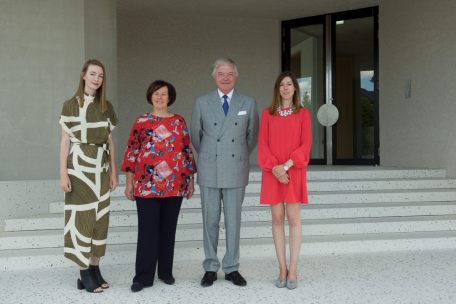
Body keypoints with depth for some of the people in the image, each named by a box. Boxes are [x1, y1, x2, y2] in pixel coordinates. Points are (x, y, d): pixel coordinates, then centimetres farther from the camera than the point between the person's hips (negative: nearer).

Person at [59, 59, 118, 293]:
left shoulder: (106, 106, 10)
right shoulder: (71, 105, -2)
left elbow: (110, 141, 12)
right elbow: (65, 141, -3)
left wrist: (113, 171, 9)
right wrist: (63, 173, -10)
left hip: (101, 168, 4)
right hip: (79, 167, -4)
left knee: (100, 217, 6)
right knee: (81, 217, -2)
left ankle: (95, 268, 15)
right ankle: (84, 273, 5)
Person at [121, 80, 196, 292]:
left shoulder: (179, 122, 8)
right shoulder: (141, 122, 4)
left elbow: (187, 151, 10)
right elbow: (131, 152, 3)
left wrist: (190, 180, 8)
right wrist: (129, 182, -1)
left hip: (174, 185, 2)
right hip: (147, 185, -2)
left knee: (168, 229, 10)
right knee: (147, 230, -1)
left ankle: (166, 271, 22)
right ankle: (143, 276, 6)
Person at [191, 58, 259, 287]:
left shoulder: (248, 103, 4)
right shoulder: (202, 103, 3)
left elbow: (252, 135, 14)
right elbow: (195, 134, 13)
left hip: (236, 171, 0)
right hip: (209, 171, 0)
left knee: (233, 221, 5)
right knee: (210, 221, 6)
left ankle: (231, 268, 15)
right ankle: (210, 268, 16)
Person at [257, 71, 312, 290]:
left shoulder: (303, 114, 5)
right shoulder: (267, 114, 8)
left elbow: (305, 144, -3)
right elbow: (263, 144, 2)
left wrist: (286, 165, -14)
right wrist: (274, 168, -12)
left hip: (294, 172, -1)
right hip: (272, 173, 1)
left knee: (293, 219, -2)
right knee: (277, 219, 3)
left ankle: (293, 271, 3)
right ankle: (282, 270, 10)